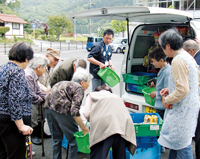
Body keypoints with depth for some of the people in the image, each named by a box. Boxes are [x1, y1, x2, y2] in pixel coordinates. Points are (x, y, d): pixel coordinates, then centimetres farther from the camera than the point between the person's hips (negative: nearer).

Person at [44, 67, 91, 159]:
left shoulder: (66, 83, 22)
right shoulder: (79, 88, -2)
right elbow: (74, 111, -15)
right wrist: (84, 129, -12)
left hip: (49, 106, 9)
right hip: (60, 108, -9)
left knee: (57, 137, 22)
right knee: (73, 138, 3)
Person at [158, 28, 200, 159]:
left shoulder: (178, 61, -21)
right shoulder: (187, 56, 11)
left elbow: (182, 90, -27)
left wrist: (167, 101, -12)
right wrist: (170, 89, 15)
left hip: (183, 109, -10)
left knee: (182, 144, 0)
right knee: (175, 139, 21)